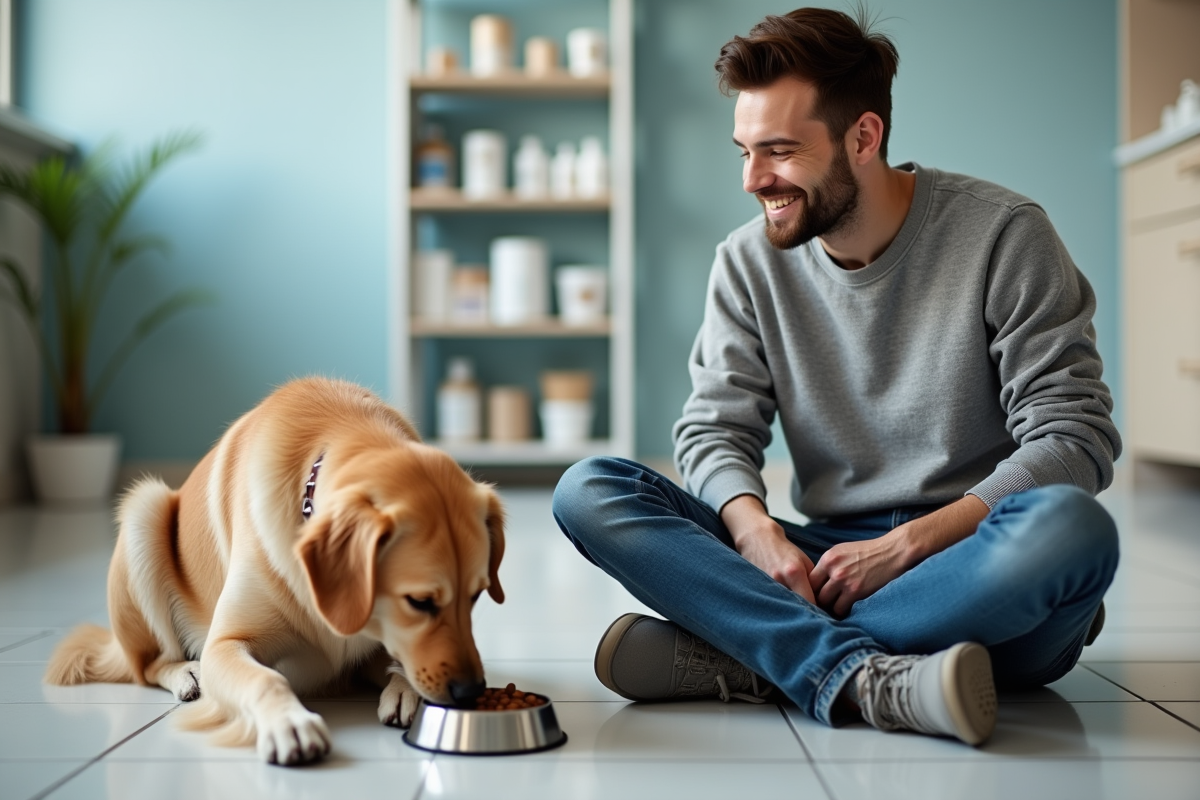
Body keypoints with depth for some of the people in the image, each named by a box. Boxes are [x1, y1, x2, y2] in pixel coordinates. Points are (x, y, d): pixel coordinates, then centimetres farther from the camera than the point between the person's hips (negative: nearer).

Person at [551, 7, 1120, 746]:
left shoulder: (1002, 235, -5)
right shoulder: (750, 261, 6)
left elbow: (1075, 439, -8)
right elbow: (716, 428, 3)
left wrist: (906, 544, -18)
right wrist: (755, 530, -20)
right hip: (827, 564, 3)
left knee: (1069, 526, -38)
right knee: (587, 491, -15)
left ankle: (737, 657, -28)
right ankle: (866, 678, -34)